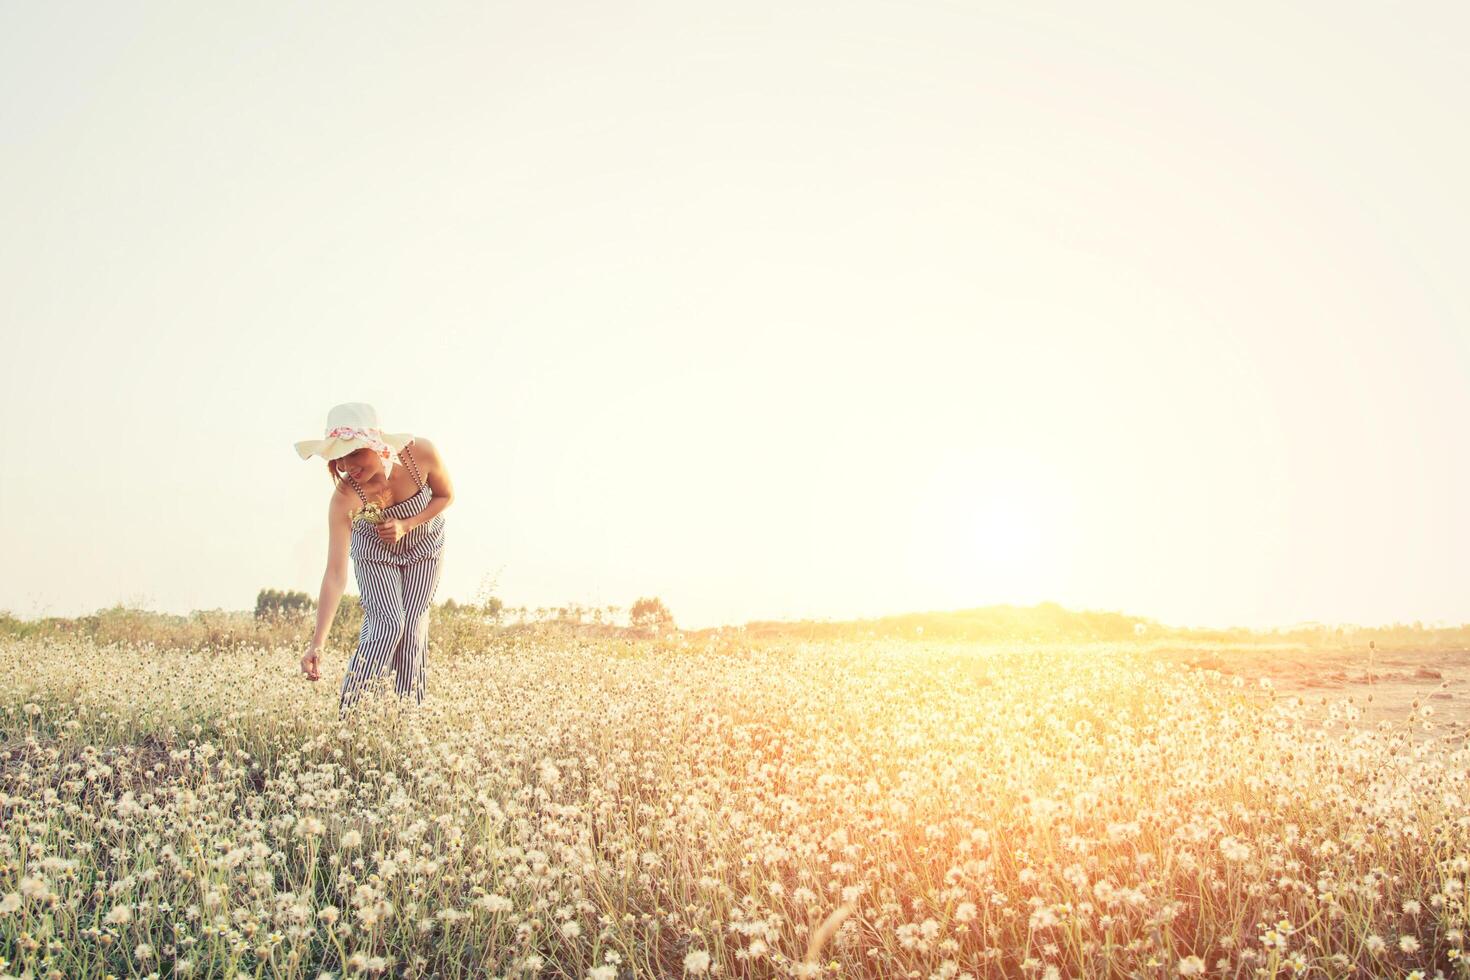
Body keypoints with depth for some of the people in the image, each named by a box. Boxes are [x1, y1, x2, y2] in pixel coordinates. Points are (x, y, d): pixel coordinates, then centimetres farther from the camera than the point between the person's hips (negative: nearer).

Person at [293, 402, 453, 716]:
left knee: (413, 625, -5)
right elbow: (335, 574, -36)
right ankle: (347, 714, -8)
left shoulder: (421, 452, -34)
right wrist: (317, 644, -41)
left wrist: (406, 526, -28)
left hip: (424, 546, 1)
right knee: (386, 622, -17)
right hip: (374, 550, -1)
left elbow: (446, 495, -12)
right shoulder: (344, 496, -35)